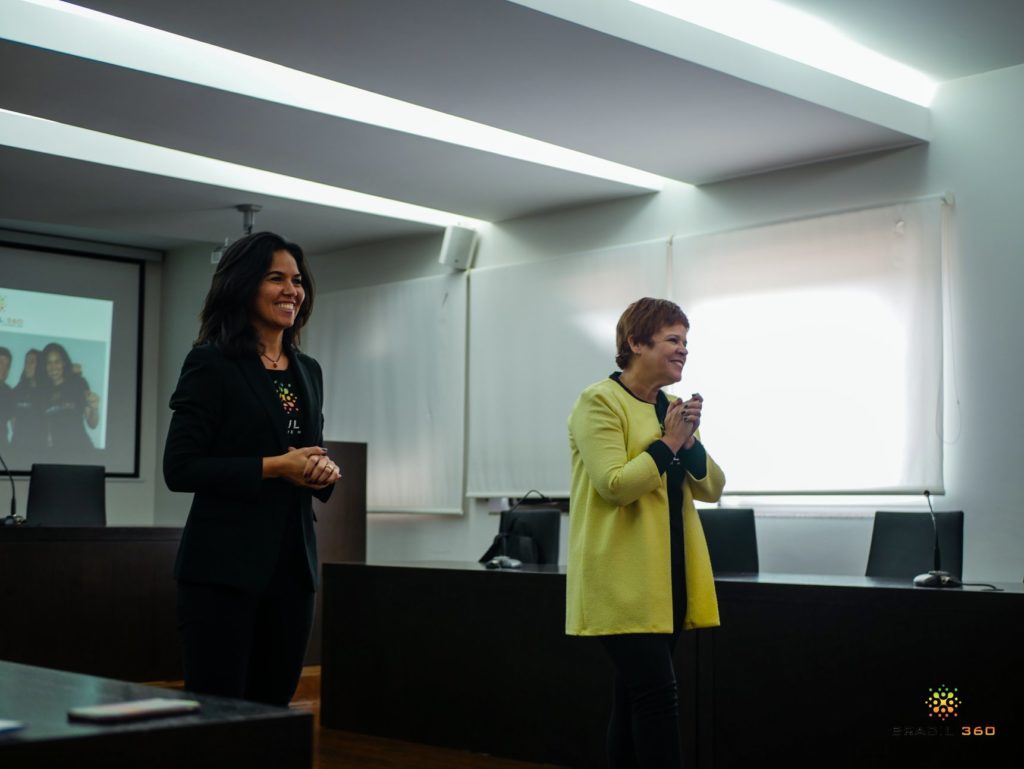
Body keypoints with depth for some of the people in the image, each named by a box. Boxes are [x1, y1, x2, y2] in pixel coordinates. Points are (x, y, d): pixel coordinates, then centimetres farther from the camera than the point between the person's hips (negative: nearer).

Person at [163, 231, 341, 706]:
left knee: (273, 703, 11)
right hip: (226, 565, -6)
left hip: (292, 564, 6)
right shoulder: (212, 364, -6)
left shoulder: (308, 371, 14)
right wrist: (273, 466, -17)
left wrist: (324, 469, -2)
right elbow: (179, 468, -11)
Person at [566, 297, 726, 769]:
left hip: (669, 579, 8)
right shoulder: (599, 402, -8)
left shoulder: (674, 407, 15)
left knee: (633, 697, 11)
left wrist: (690, 443, -7)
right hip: (624, 580, -7)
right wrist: (667, 443, -14)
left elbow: (712, 488, 10)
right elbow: (614, 484, -19)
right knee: (657, 694, -11)